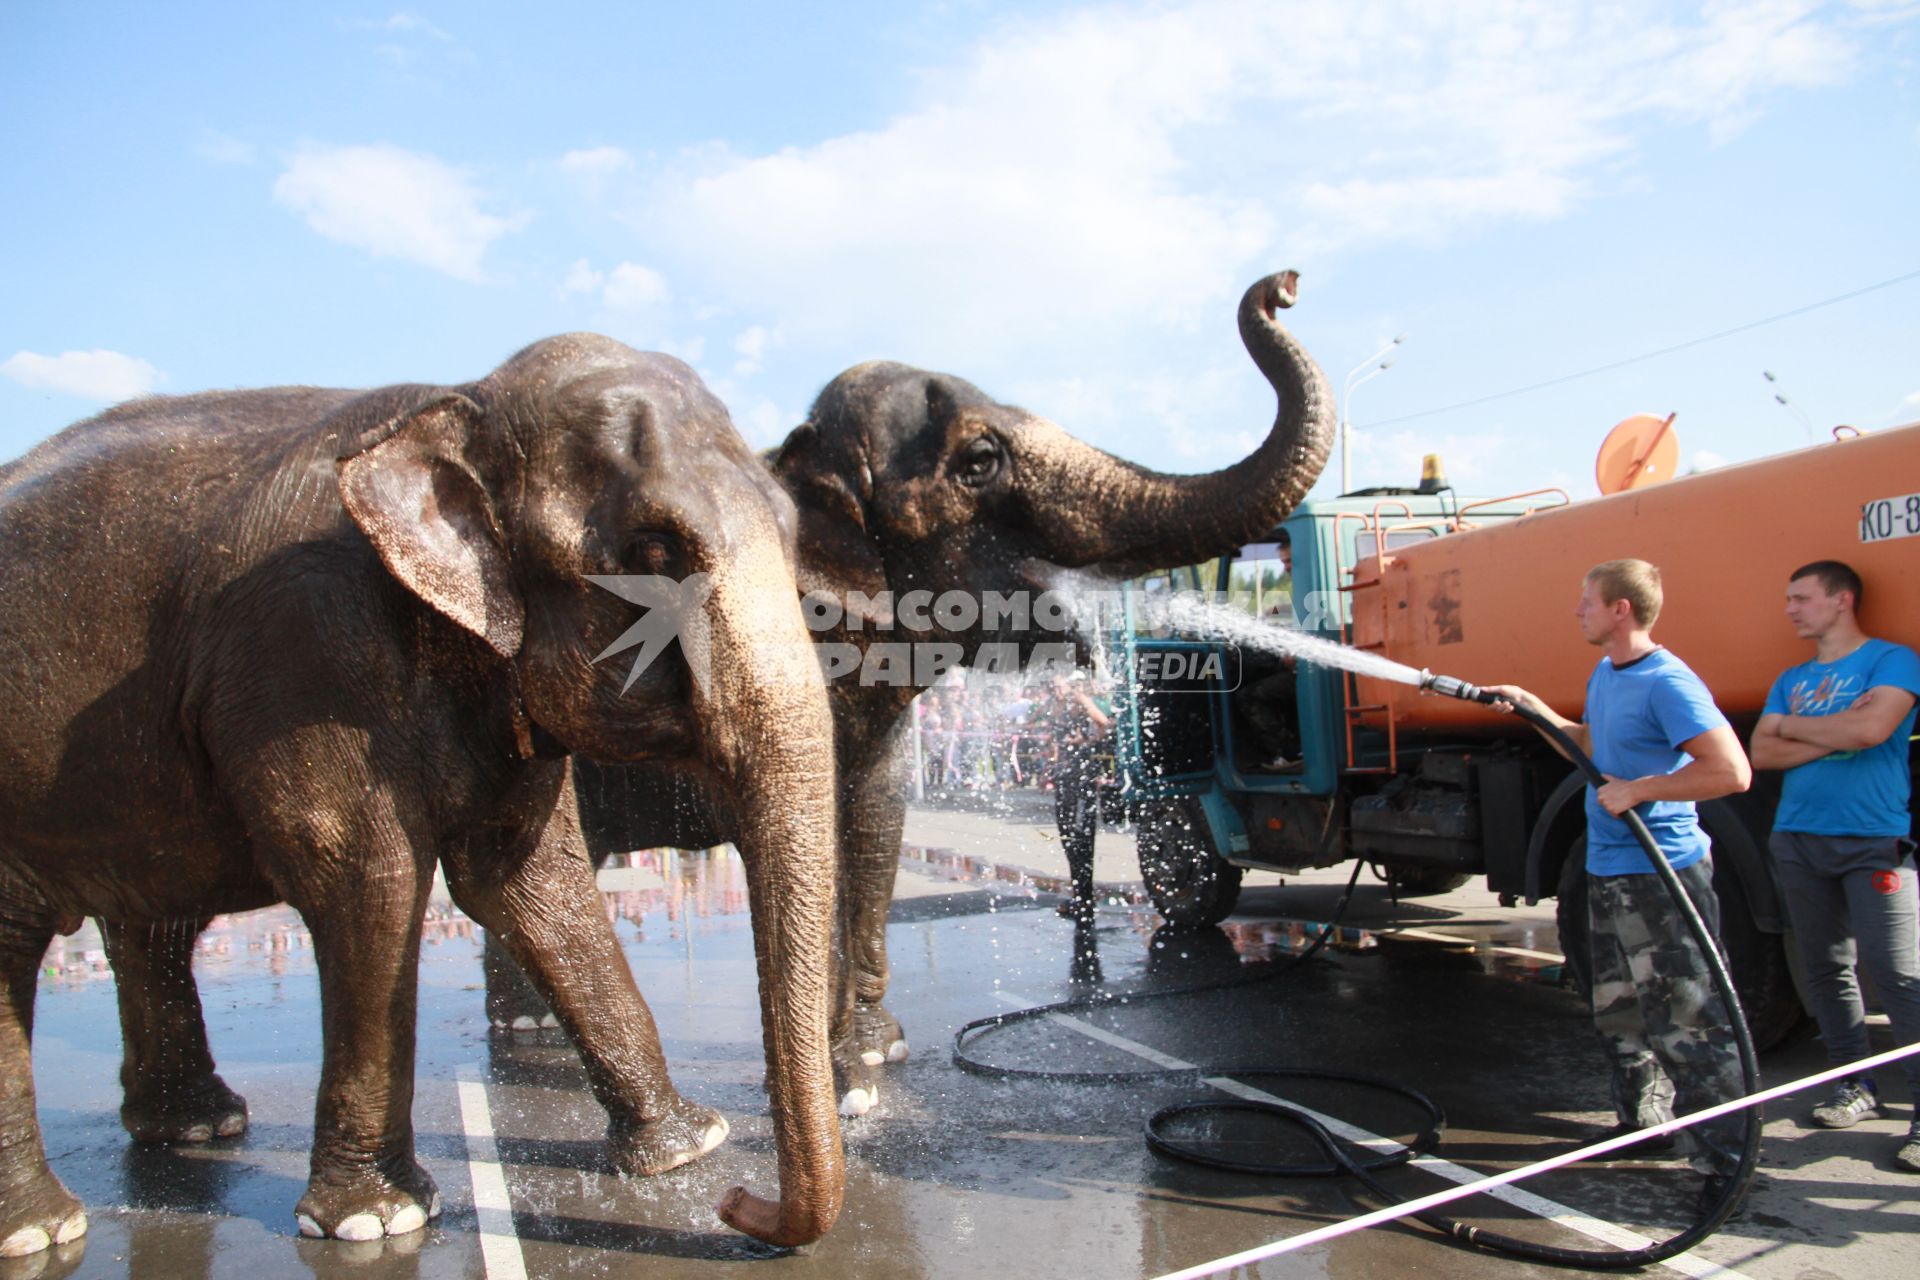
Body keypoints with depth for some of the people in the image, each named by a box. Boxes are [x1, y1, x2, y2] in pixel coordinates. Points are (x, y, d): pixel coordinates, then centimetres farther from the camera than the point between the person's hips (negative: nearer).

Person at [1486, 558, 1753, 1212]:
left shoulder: (1667, 682, -19)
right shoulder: (1604, 676, 12)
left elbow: (1732, 771, -25)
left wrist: (1639, 790, -21)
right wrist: (1530, 706, 19)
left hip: (1662, 875, -10)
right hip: (1608, 870, 10)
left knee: (1687, 1023, -6)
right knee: (1619, 1012, 20)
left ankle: (1724, 1160, 3)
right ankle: (1642, 1124, 35)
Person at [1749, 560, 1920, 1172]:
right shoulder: (1790, 680, 17)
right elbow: (1762, 752, 6)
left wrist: (1795, 726, -2)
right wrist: (1835, 734, -8)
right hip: (1798, 838, 6)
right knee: (1826, 966, 10)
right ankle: (1855, 1084, 22)